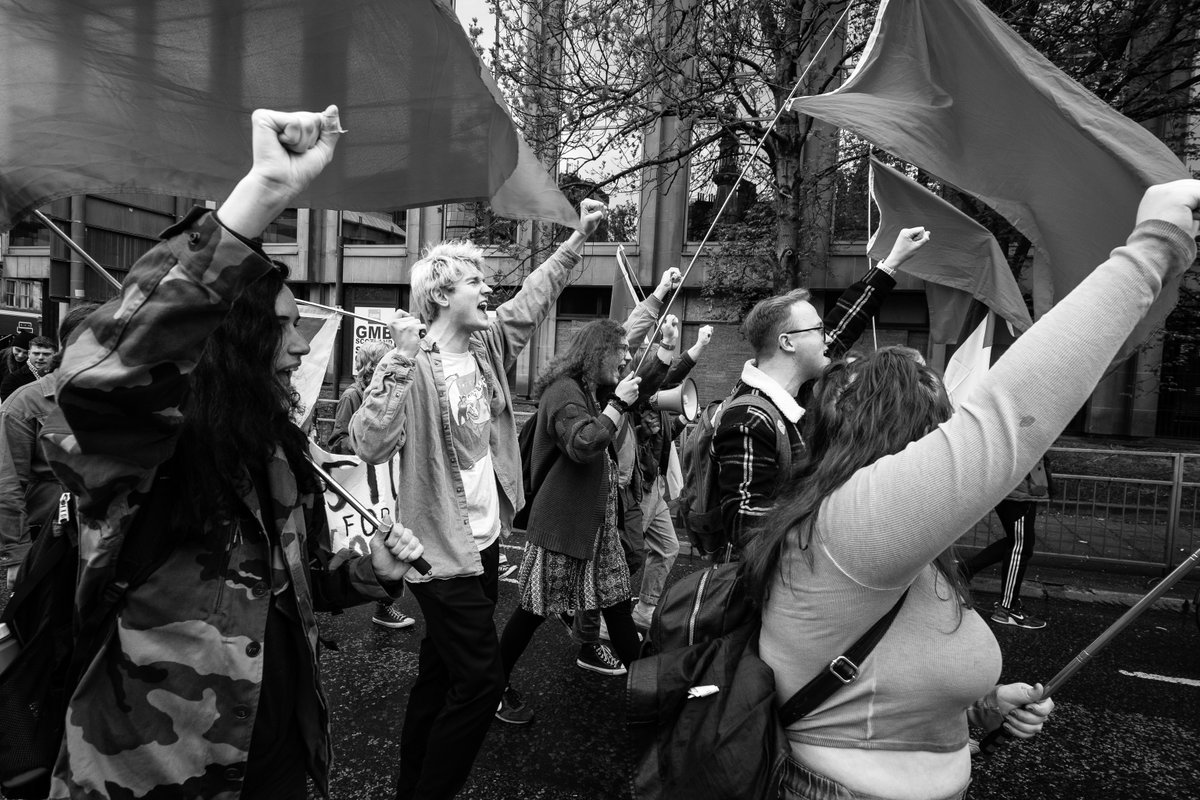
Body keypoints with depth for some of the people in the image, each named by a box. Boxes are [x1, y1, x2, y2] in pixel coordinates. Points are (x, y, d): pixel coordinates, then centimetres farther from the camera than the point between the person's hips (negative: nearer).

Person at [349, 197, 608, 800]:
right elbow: (370, 445, -30)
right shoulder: (412, 366, -18)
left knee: (442, 673, 21)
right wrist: (401, 363, -37)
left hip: (485, 539, 8)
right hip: (442, 548, -8)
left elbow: (533, 298, 16)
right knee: (481, 680, -2)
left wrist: (579, 237, 14)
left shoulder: (487, 346, 4)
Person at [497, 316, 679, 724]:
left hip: (598, 521, 9)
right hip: (560, 524, -9)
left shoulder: (593, 389, 12)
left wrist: (667, 347, 12)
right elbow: (582, 445, -29)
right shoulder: (563, 391, -17)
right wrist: (617, 405, -22)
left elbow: (640, 387, 22)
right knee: (534, 609, 4)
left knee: (617, 602, 13)